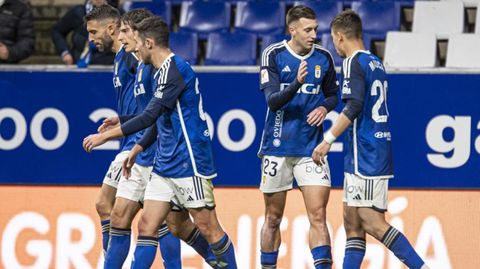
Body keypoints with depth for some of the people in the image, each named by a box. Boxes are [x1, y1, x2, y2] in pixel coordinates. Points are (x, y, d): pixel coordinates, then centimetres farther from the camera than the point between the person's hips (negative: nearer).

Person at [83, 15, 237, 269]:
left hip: (189, 163, -9)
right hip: (164, 166, 9)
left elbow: (150, 116, -23)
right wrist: (137, 148, 26)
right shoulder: (163, 71, 14)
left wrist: (105, 136, -19)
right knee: (147, 226, 2)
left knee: (207, 228, -3)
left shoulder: (174, 70, -16)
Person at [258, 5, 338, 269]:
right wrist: (296, 83, -32)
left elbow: (332, 95, 16)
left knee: (318, 217, -9)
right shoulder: (273, 55, -6)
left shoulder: (323, 57, 1)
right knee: (273, 218, 9)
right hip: (277, 148, -1)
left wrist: (324, 108, -6)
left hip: (312, 148, 1)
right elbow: (272, 100, -16)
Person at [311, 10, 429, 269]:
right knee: (352, 223, 10)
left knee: (372, 222, -12)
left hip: (364, 156, -10)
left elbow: (354, 107, -21)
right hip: (378, 150, 10)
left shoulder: (354, 63, -10)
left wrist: (328, 139, -21)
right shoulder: (376, 63, 17)